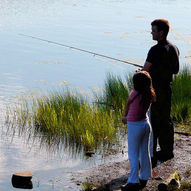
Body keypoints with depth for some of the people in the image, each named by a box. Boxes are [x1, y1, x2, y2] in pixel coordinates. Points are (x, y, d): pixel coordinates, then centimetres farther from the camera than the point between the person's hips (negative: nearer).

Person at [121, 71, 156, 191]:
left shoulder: (135, 94, -21)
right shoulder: (149, 95, -4)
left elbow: (127, 106, -2)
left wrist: (125, 116, 18)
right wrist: (128, 118, 16)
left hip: (135, 127, -7)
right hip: (146, 124, 7)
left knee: (133, 155, 1)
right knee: (144, 153, 15)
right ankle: (144, 178, 24)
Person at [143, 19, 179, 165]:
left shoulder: (156, 50, -20)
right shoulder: (174, 48, 6)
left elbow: (144, 71, -19)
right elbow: (175, 70, 16)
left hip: (155, 91, -9)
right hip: (167, 88, 9)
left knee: (153, 124, -4)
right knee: (165, 121, 19)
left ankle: (151, 157, -2)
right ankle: (167, 151, 30)